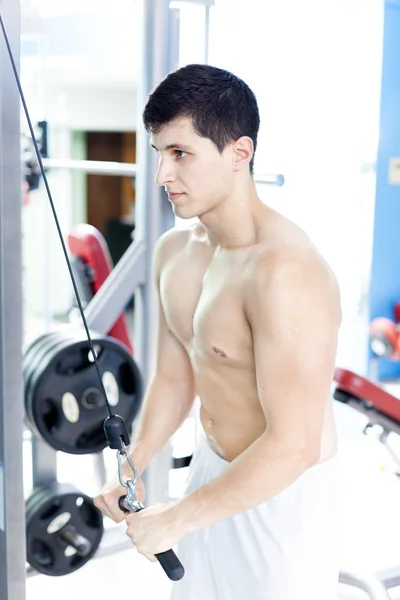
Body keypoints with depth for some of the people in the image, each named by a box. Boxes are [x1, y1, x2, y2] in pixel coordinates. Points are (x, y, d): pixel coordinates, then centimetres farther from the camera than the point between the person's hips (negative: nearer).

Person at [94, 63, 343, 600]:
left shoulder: (284, 272, -29)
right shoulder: (175, 250, -2)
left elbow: (293, 446, -29)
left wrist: (176, 518, -22)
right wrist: (133, 469, 0)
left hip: (286, 494, -7)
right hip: (214, 471, 7)